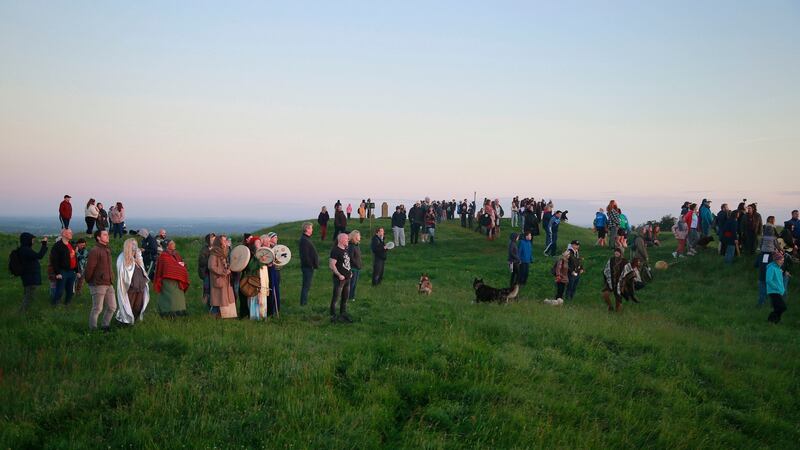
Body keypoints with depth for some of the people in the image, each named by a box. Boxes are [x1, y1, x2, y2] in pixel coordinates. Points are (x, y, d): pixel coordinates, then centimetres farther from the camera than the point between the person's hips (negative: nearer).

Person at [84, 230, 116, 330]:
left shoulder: (107, 250, 14)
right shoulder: (95, 251, -14)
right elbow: (89, 268, -15)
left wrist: (111, 280, 14)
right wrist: (89, 281, -5)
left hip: (109, 284, 8)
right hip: (98, 285, -8)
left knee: (112, 307, 10)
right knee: (97, 309, 0)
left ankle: (105, 326, 23)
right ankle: (93, 329, 12)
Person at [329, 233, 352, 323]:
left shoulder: (345, 250, 12)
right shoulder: (335, 250, -15)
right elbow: (331, 265, -20)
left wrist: (349, 272, 12)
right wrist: (339, 275, -21)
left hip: (347, 278, 9)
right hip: (339, 279, -9)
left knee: (345, 298, 16)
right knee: (336, 298, -1)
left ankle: (343, 314, 27)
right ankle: (333, 316, 7)